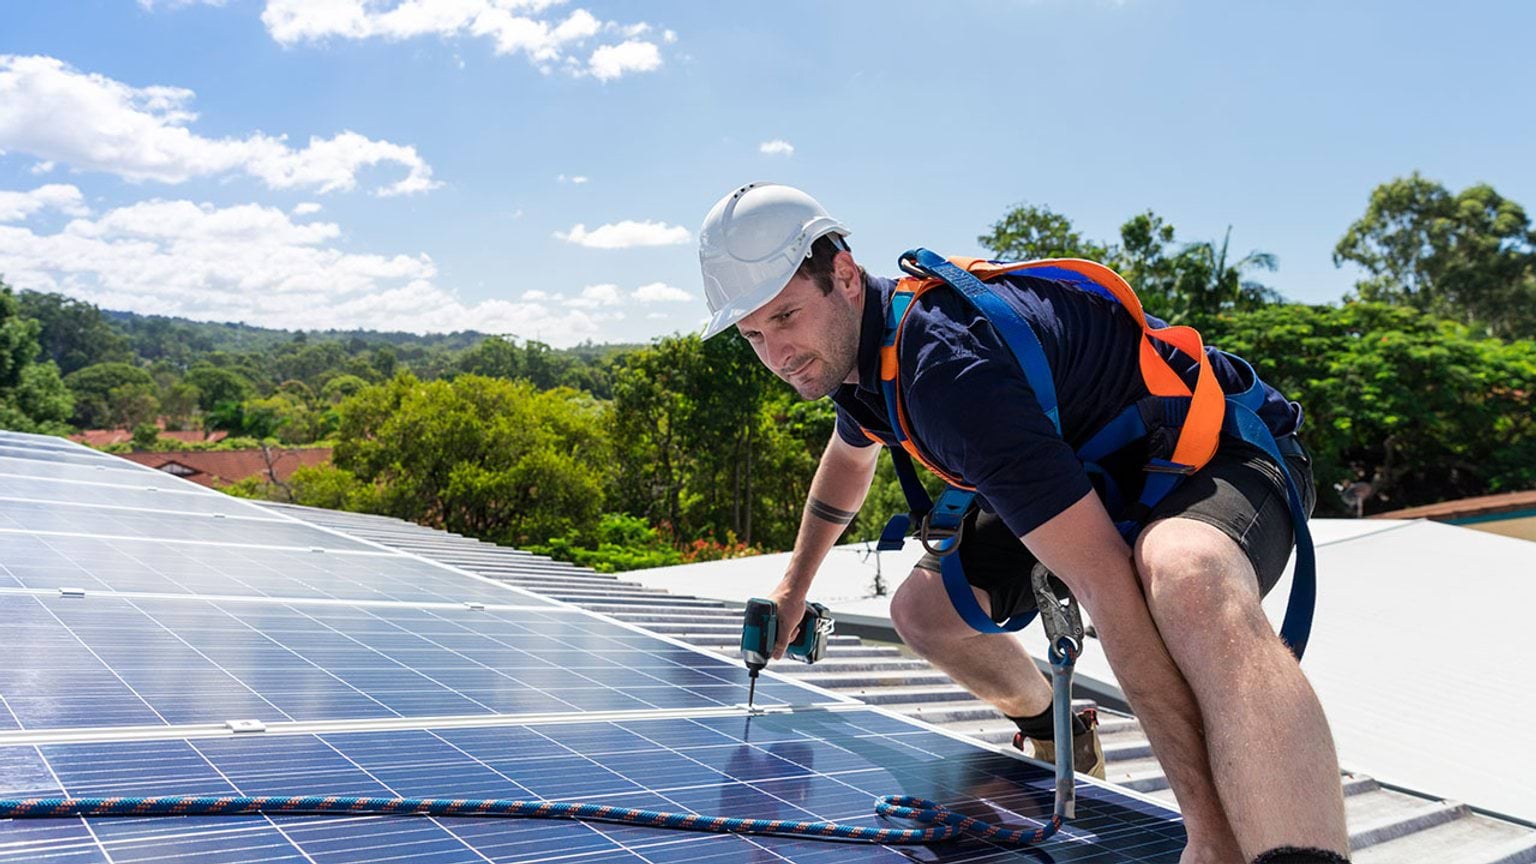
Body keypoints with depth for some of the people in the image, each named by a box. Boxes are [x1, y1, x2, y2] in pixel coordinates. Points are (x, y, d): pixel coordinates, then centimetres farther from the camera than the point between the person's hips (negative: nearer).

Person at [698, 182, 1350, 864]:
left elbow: (1109, 585, -40)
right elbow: (849, 456, 24)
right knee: (923, 609, 1)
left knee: (1187, 575, -44)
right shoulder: (858, 344, -3)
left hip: (1224, 454, -9)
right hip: (1090, 472, 9)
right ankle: (1057, 739, 29)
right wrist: (793, 586, 30)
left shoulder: (949, 366, -35)